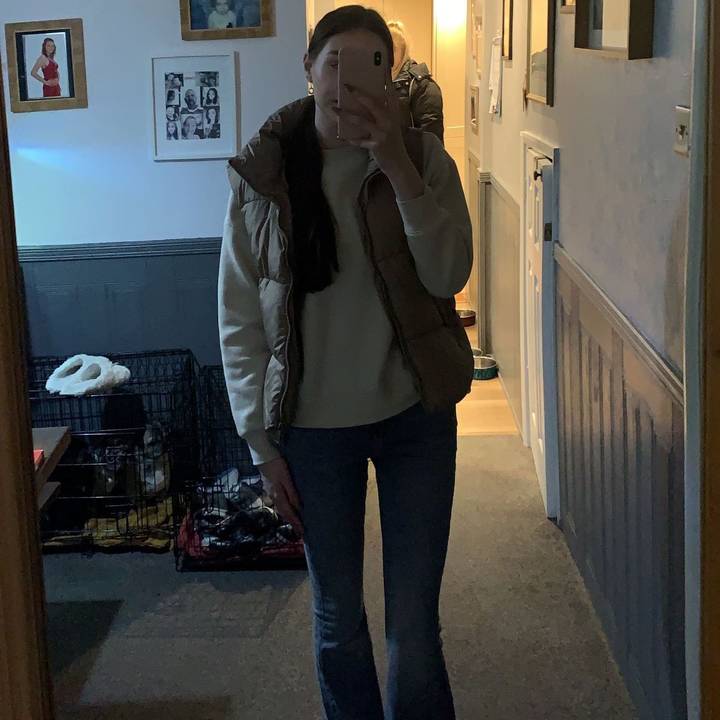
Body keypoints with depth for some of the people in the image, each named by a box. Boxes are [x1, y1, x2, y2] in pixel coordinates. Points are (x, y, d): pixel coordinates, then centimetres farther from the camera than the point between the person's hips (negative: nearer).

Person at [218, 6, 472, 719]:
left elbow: (448, 276, -17)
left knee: (414, 627, 6)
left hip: (414, 416, 0)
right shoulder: (260, 172, -6)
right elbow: (239, 320, -2)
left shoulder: (422, 157, -5)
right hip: (313, 426, 1)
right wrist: (262, 444, -3)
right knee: (338, 623, 14)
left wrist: (398, 169, -26)